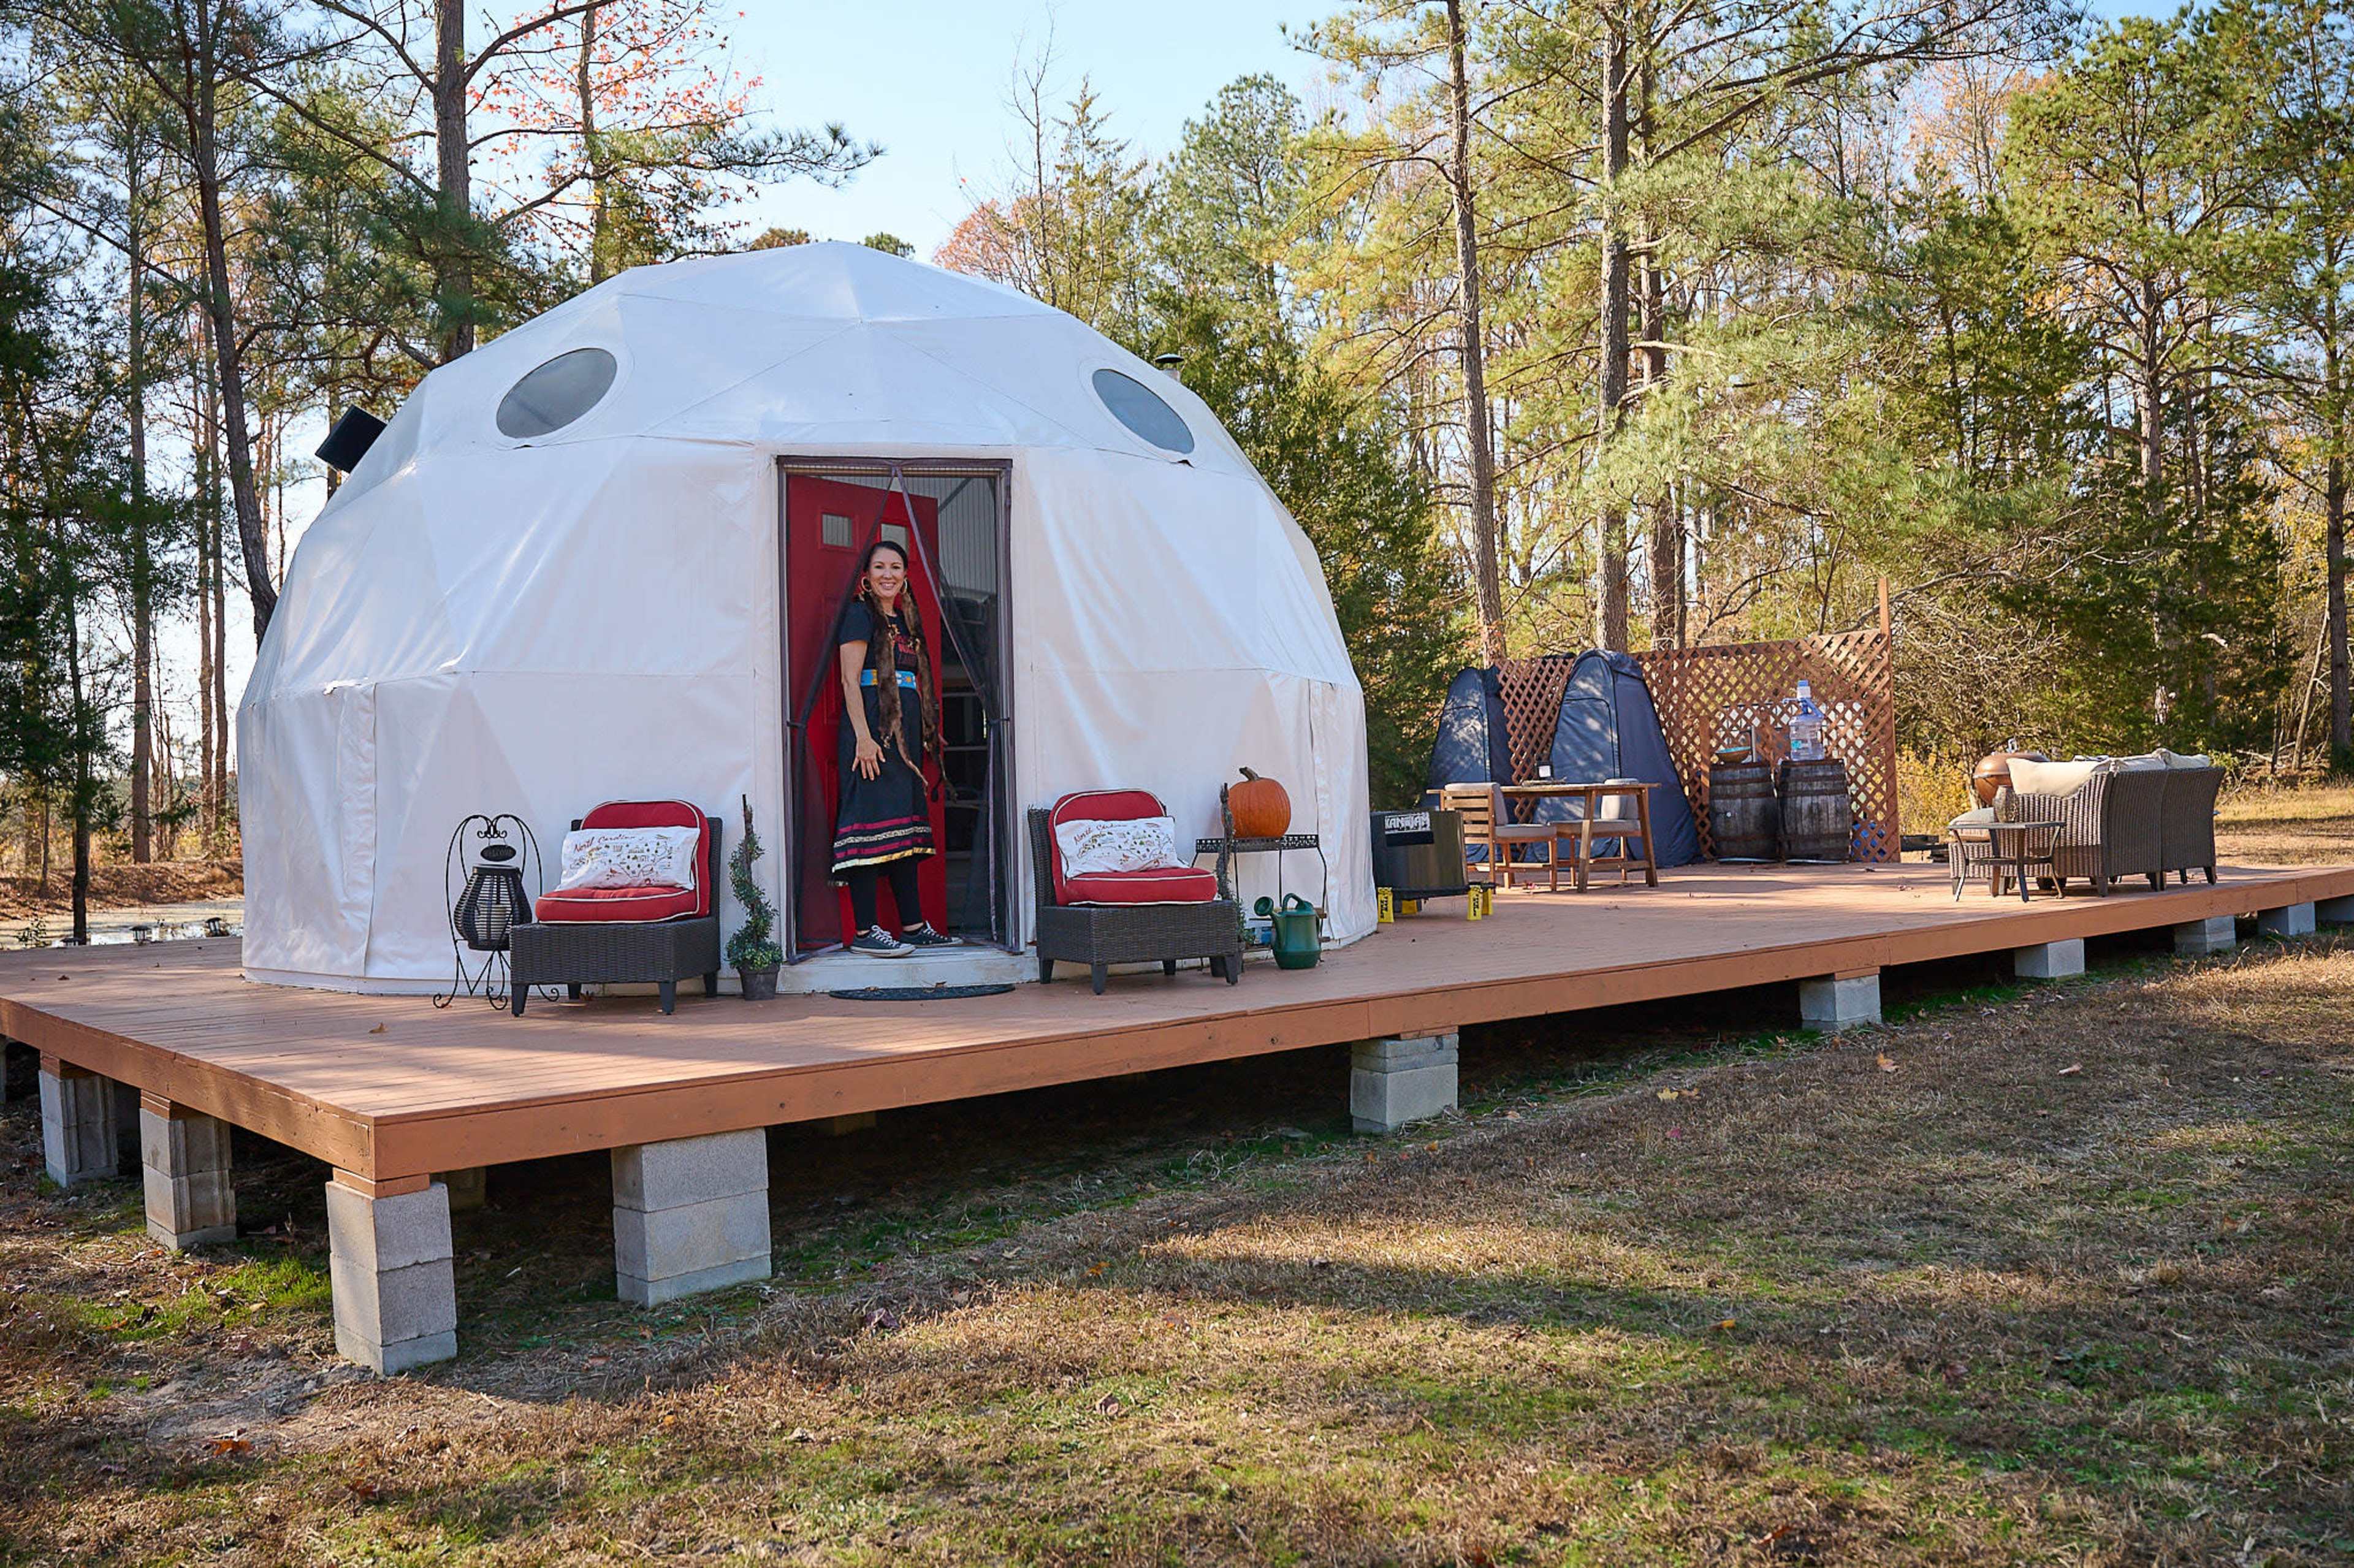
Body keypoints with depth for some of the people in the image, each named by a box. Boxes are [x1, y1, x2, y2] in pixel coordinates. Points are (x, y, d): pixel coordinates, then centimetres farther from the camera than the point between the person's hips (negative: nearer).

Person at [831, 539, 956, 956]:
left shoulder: (905, 620, 21)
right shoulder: (860, 614, -3)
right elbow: (850, 681, -11)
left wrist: (923, 735, 16)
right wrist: (863, 737, -19)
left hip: (904, 733, 9)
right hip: (871, 728, -9)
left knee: (905, 826, 9)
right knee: (872, 824, -11)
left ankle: (914, 926, 12)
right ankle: (865, 932, -11)